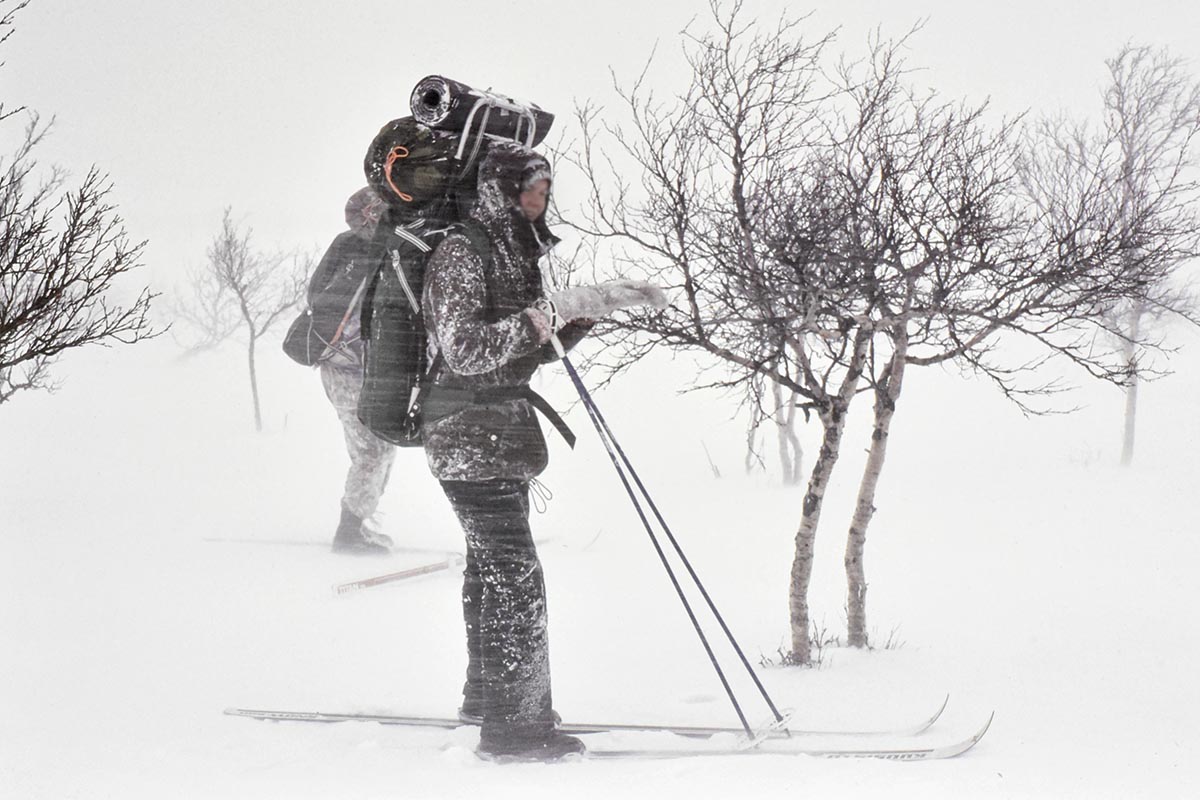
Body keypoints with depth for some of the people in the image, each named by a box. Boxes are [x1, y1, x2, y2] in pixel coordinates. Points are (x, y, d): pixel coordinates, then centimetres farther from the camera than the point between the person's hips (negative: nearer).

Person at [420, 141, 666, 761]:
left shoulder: (512, 252, 15)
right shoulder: (461, 253, -14)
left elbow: (537, 346, 21)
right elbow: (464, 349, -24)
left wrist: (596, 304, 7)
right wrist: (550, 311, -27)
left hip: (500, 431, 10)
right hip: (471, 435, -10)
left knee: (493, 567, 19)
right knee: (515, 575, -13)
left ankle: (487, 696, 32)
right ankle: (513, 723, -12)